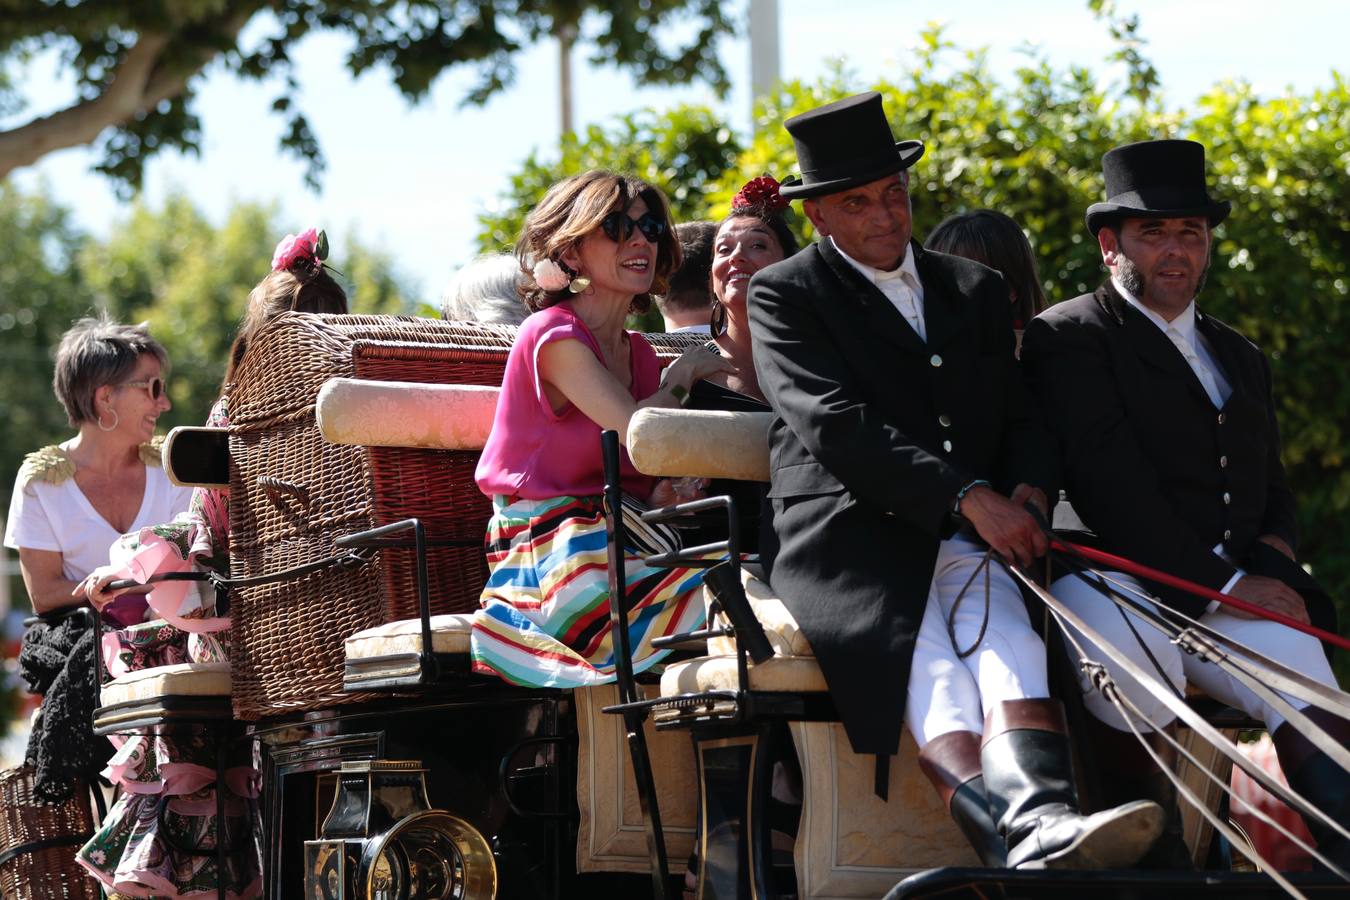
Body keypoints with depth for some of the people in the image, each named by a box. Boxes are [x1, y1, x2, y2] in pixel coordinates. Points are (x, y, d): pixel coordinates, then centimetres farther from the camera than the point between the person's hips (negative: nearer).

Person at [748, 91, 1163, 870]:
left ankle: (1043, 828, -58)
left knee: (1007, 640, -31)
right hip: (846, 536, -3)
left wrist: (1028, 490, -3)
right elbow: (835, 425, -8)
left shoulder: (978, 290, 25)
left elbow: (1021, 419, 22)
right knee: (932, 667, -33)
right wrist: (966, 496, -18)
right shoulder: (785, 296, 7)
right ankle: (1008, 835, -58)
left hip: (965, 540, 3)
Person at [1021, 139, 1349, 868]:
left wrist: (1272, 564, 2)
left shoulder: (1240, 359, 29)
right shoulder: (1068, 338, 5)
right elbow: (1111, 486, -7)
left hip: (1232, 596, 5)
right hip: (1116, 590, -5)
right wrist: (1218, 584, -13)